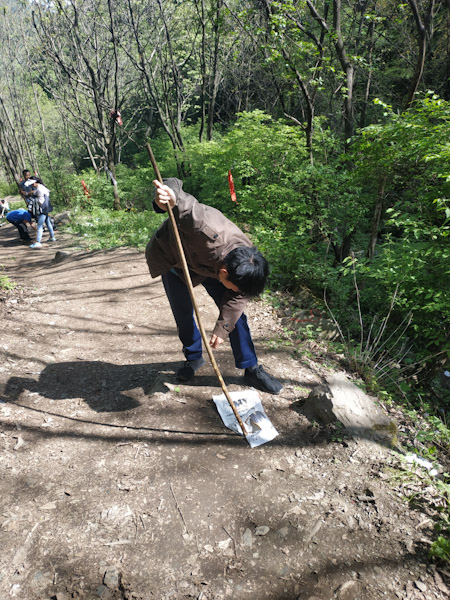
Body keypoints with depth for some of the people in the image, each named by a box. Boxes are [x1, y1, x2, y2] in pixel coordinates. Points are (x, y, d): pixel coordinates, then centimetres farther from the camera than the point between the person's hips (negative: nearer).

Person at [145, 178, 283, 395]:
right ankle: (193, 358, 30)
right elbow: (174, 186, -44)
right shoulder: (209, 234, -47)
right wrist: (166, 199, -67)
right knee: (183, 313, 2)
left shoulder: (246, 264, -29)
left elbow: (236, 299, -13)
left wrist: (222, 329, -15)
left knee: (234, 311, -5)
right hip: (172, 257, -2)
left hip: (207, 261, 3)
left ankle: (251, 369, 7)